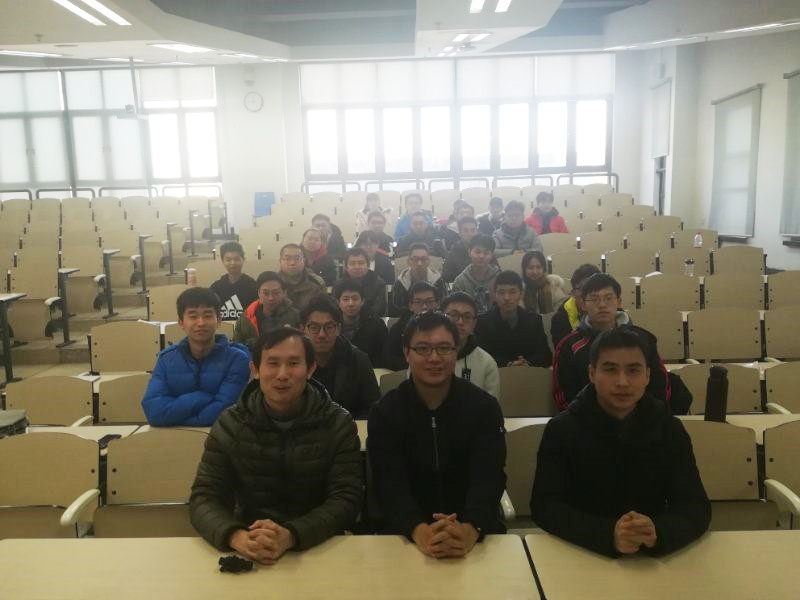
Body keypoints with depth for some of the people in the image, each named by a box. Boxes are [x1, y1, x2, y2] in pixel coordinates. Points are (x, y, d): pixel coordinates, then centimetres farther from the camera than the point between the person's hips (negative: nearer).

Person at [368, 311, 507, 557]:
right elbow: (389, 482, -15)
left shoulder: (484, 407, -5)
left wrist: (471, 529, -35)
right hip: (406, 532, 0)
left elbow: (489, 477, -15)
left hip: (474, 529, 1)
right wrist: (419, 531, -35)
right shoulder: (385, 412, -5)